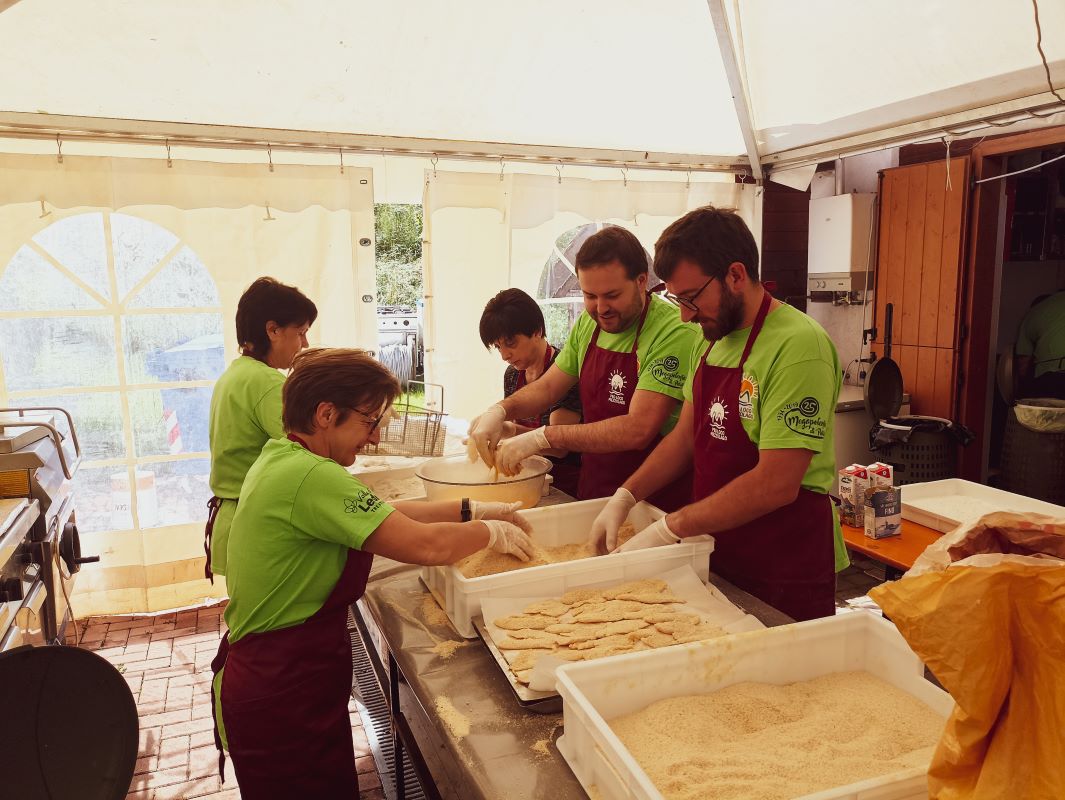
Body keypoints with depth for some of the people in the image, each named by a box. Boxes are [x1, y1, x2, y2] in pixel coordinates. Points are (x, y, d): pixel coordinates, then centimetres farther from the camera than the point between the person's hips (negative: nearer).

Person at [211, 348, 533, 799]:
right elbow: (427, 546, -28)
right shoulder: (309, 476, -27)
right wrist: (493, 533, -9)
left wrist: (472, 511, 7)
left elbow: (384, 515, 10)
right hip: (282, 698, -9)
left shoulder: (280, 458, 3)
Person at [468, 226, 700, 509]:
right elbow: (548, 387, 12)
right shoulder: (588, 322, 4)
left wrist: (543, 436, -26)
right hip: (592, 492, 6)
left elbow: (638, 430, -26)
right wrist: (501, 410, -8)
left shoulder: (675, 332, -21)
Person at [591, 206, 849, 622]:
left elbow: (776, 485, -26)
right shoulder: (711, 341, 5)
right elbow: (686, 436, 11)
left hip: (787, 574, -7)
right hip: (719, 555, 8)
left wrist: (670, 529, -21)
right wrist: (625, 496, 0)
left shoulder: (798, 346, -22)